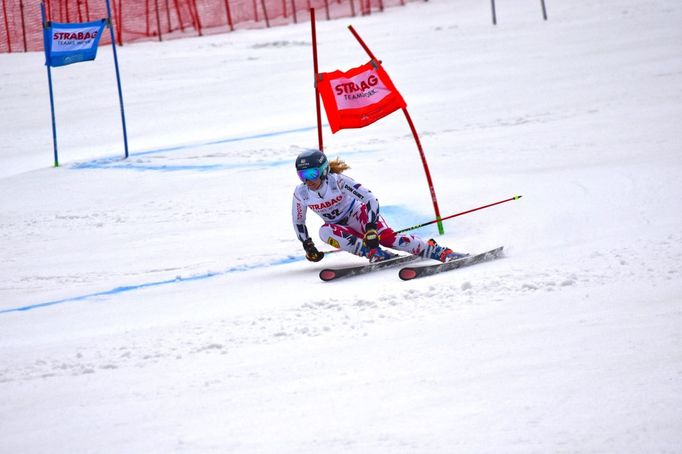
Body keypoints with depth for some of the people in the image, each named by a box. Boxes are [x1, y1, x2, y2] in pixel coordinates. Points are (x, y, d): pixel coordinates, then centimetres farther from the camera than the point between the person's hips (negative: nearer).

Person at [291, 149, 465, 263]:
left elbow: (371, 199, -28)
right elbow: (298, 222, 4)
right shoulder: (301, 194, -14)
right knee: (325, 232, -32)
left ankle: (440, 252, -37)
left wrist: (371, 228, -36)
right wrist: (308, 247, 0)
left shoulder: (338, 181, -25)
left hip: (358, 215, -4)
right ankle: (374, 253, -37)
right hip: (338, 226, 4)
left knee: (385, 236, -31)